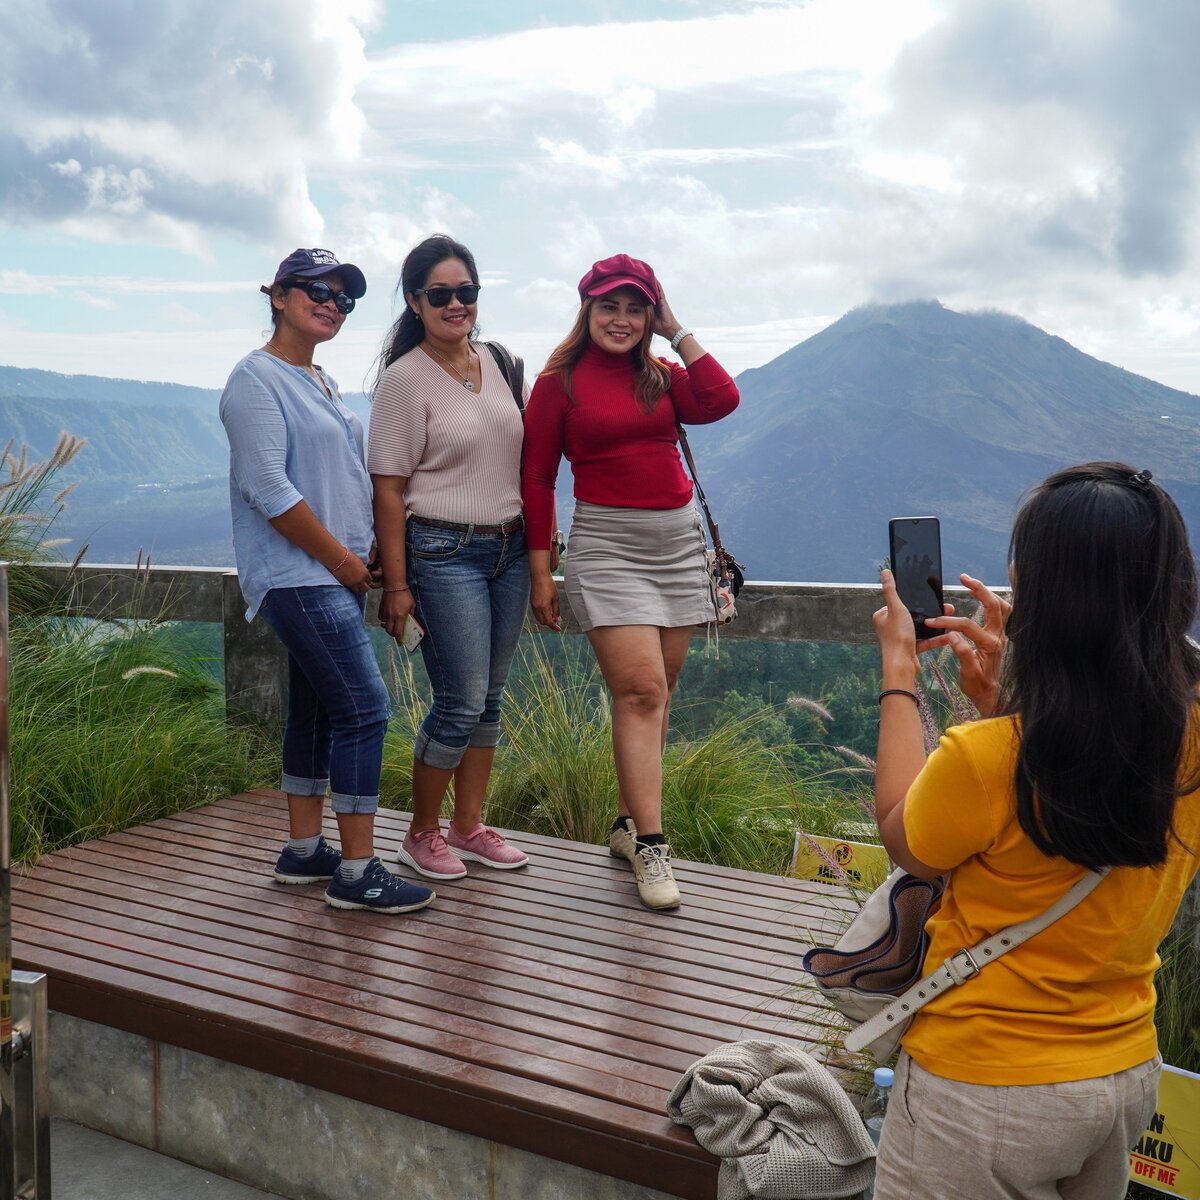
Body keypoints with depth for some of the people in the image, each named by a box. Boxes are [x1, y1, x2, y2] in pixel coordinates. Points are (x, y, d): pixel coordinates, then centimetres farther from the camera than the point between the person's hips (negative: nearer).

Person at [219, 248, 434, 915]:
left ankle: (304, 850, 23)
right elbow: (268, 488, -18)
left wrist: (369, 554, 9)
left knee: (318, 711, 13)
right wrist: (342, 559, -14)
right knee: (365, 708, -12)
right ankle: (358, 872, -4)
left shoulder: (322, 382, 18)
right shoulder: (258, 378, -10)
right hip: (299, 576, -9)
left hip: (337, 575, 9)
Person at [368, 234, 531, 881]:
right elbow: (387, 487, -11)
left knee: (489, 698, 11)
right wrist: (396, 584, -14)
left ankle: (468, 826, 25)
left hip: (509, 548, 7)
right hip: (445, 553, -7)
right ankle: (421, 834, 14)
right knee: (461, 701, -5)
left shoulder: (496, 363, 10)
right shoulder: (404, 379, -9)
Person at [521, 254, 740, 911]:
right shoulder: (560, 382, 0)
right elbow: (537, 479, 0)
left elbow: (721, 401, -7)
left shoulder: (659, 377, 12)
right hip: (608, 543, -5)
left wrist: (678, 332, 1)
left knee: (654, 692, 8)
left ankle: (627, 824, 20)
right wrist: (540, 572, -3)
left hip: (678, 541, 5)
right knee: (640, 690, -14)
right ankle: (650, 845, -10)